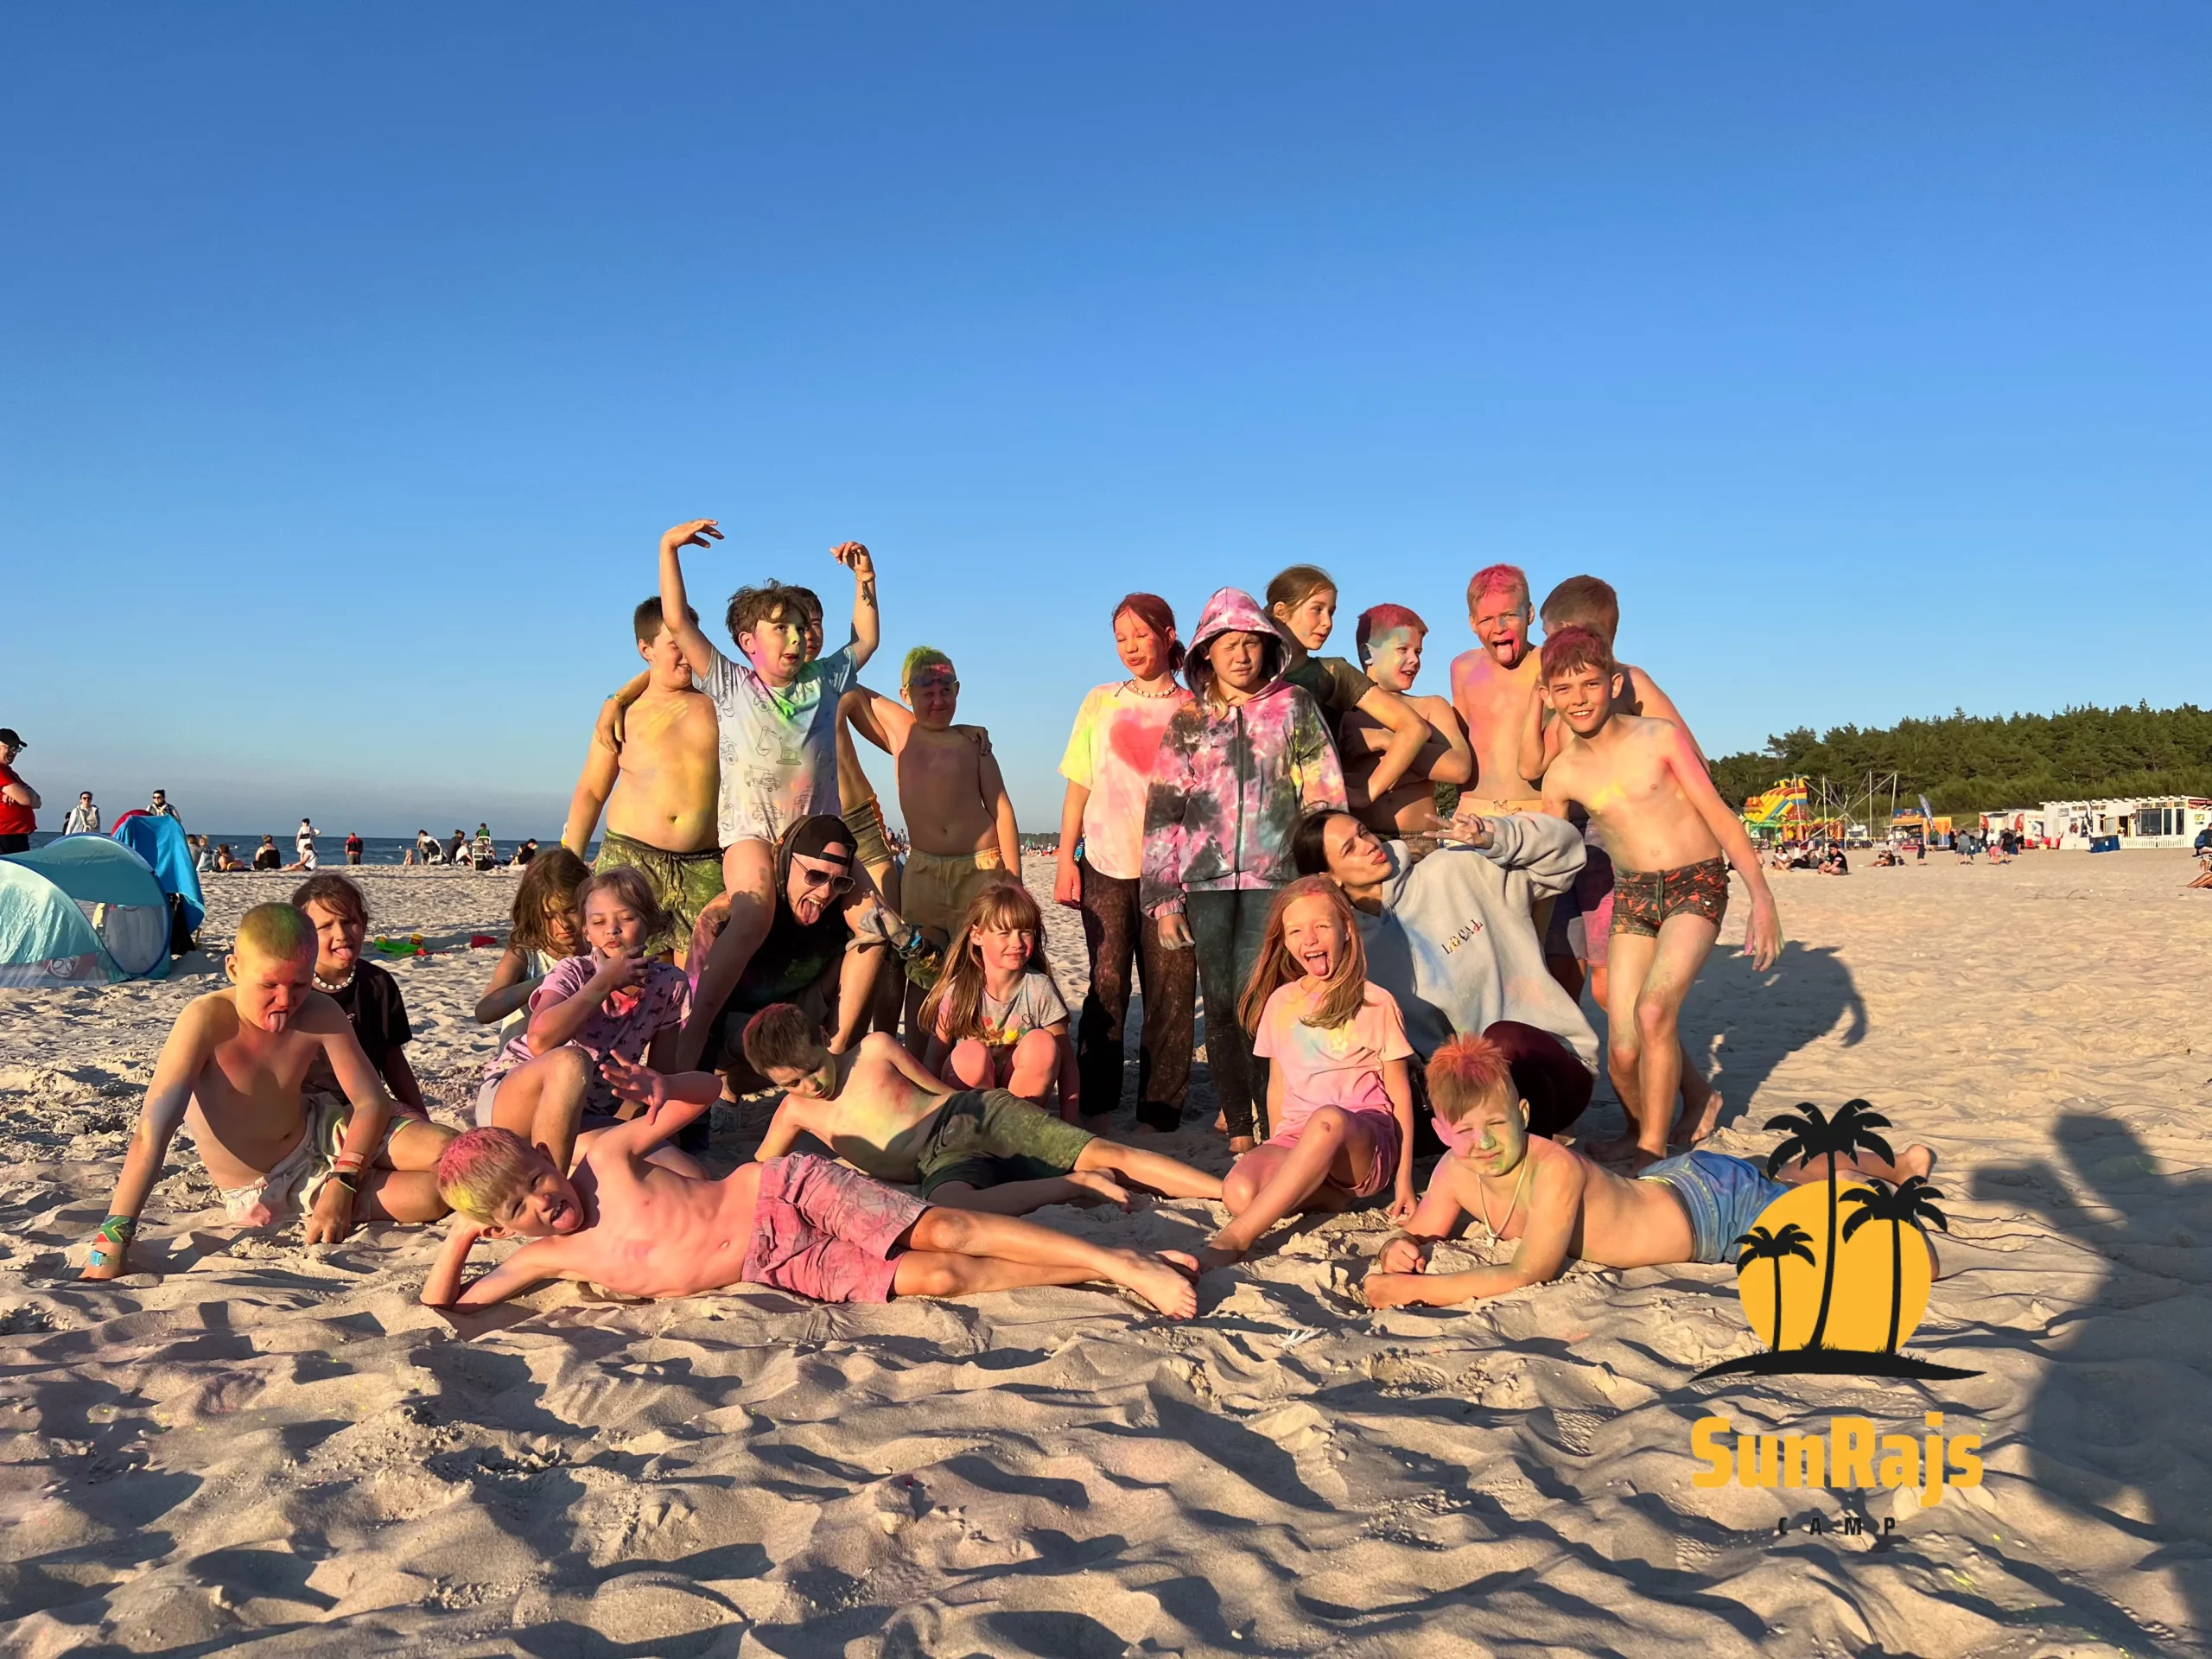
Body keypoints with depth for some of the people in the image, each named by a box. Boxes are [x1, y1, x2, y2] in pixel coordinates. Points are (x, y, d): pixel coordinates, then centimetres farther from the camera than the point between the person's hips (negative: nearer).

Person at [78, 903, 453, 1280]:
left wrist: (341, 1186, -26)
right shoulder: (208, 1020, -28)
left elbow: (372, 1102, -12)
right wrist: (112, 1241, -39)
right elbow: (152, 1132, -33)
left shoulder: (319, 1014, -17)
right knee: (433, 1197, -21)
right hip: (262, 1194, -4)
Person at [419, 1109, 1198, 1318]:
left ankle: (1122, 1260, -10)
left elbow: (706, 1087, 4)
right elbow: (439, 1310, 4)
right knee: (936, 1278, -14)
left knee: (945, 1232, -18)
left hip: (783, 1190, -2)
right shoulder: (547, 1260, 2)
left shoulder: (606, 1157, -3)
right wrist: (460, 1235, -8)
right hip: (775, 1268, 2)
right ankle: (1095, 1275, -4)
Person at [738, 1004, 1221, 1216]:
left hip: (975, 1110, 0)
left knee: (1109, 1154, -20)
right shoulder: (794, 1111, 14)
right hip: (939, 1162, 0)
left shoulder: (874, 1049, 11)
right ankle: (1075, 1184, -28)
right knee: (951, 1209, -41)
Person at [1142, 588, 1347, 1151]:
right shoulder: (1187, 719, 10)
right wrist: (1163, 897, 3)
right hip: (1205, 876, 2)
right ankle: (1238, 1124, 12)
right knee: (1220, 1002, 2)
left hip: (1273, 875, -2)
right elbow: (1162, 810, 8)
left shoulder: (1293, 707, 7)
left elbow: (1326, 796, 4)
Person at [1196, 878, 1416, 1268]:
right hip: (1296, 1137, 3)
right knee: (1239, 1191, -31)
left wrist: (1404, 1176, -1)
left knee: (1327, 1120, -41)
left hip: (1367, 1141, -3)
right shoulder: (1279, 1002, 14)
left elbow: (1400, 1091, 3)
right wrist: (1280, 1157, 10)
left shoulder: (1376, 1003, 3)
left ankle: (1234, 1239, -40)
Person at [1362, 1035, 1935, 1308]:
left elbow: (1527, 1276, -40)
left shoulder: (1554, 1169, -39)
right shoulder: (1456, 1173, -18)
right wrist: (1398, 1250, -27)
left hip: (1714, 1209, -7)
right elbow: (1420, 1234, -3)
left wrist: (1412, 1289, -39)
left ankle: (1893, 1168, 24)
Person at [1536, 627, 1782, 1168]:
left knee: (1654, 1010, -25)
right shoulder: (1562, 774, 2)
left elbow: (1720, 815, -5)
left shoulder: (1659, 738, -7)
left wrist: (1762, 897, -10)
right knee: (1622, 1053, -6)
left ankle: (1652, 1147, -8)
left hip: (1698, 886, -3)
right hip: (1632, 896, 3)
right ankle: (1641, 1127, 26)